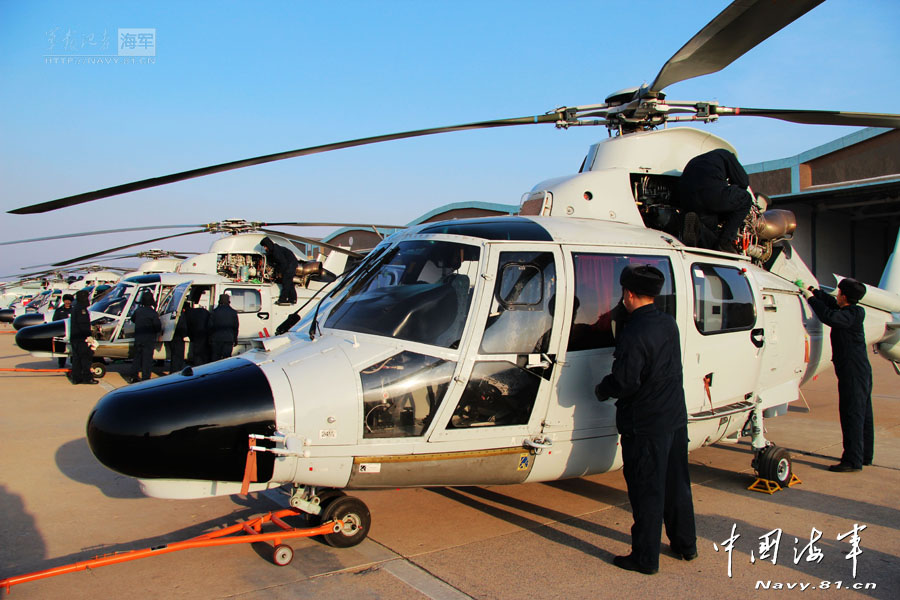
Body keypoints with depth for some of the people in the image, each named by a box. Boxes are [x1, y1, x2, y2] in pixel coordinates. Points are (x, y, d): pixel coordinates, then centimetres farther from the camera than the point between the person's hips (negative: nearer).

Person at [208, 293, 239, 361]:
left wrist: (210, 339, 10)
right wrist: (235, 339, 13)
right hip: (229, 339, 0)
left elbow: (210, 326, 1)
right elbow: (235, 327, 5)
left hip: (216, 338, 0)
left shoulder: (215, 311, -1)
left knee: (215, 358, 6)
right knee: (227, 357, 2)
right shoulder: (233, 312, 2)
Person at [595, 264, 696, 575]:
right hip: (676, 417, 8)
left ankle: (645, 558, 12)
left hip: (645, 425, -8)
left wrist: (601, 390, -2)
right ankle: (685, 544, 34)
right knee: (677, 483, 20)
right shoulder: (669, 323, 4)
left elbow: (624, 382, -22)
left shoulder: (633, 333, -22)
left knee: (646, 491, 2)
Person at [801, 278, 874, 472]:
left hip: (853, 372, -10)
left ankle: (853, 461, -5)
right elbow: (830, 302, 24)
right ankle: (865, 454, 27)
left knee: (852, 414, -8)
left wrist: (811, 298, -22)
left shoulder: (852, 314, -17)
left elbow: (829, 317, -32)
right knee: (863, 414, 16)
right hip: (862, 369, 10)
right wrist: (811, 290, 22)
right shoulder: (854, 312, 11)